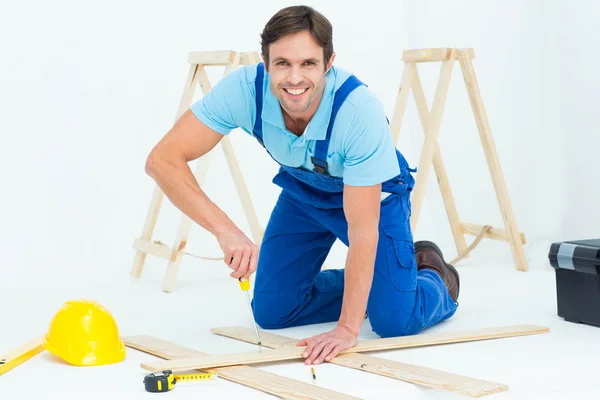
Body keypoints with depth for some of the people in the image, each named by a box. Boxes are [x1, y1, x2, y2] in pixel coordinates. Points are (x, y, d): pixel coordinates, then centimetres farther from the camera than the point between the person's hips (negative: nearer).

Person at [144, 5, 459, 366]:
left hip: (372, 195, -4)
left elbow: (362, 230, -34)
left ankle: (433, 276, 18)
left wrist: (348, 328, -33)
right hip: (303, 191, 4)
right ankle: (363, 287, 25)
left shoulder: (360, 109, -40)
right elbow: (163, 159, -35)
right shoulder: (244, 88, -32)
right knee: (272, 312, 0)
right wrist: (226, 229, -47)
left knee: (394, 320, -16)